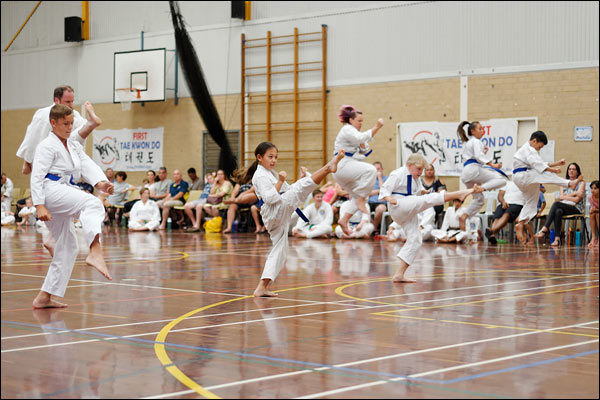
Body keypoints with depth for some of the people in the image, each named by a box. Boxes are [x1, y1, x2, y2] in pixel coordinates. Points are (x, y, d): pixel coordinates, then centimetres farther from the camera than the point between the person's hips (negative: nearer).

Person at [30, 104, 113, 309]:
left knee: (67, 245, 13)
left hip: (64, 195, 10)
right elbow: (37, 177, -12)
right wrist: (39, 206, -22)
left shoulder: (75, 146, 22)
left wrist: (101, 182, -13)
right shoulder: (47, 146, -4)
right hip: (50, 191, -10)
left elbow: (87, 166, 7)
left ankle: (44, 297, 19)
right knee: (92, 203, -32)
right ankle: (95, 252, -57)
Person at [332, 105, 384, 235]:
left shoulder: (352, 131, 24)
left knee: (360, 197, 13)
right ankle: (361, 200, -20)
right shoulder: (347, 129, -7)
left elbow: (364, 151, 23)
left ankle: (344, 220, 13)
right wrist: (376, 127, -27)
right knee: (371, 170, -28)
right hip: (343, 165, -11)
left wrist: (361, 143, 6)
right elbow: (362, 138, -27)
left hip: (343, 169, 11)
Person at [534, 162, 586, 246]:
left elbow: (576, 199, -6)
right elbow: (560, 197, 7)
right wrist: (573, 193, -3)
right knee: (558, 211, -36)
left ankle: (544, 229, -46)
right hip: (564, 207, 4)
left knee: (556, 204, -33)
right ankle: (557, 238, -47)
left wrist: (564, 197, -2)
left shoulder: (581, 183, 6)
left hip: (577, 208, -4)